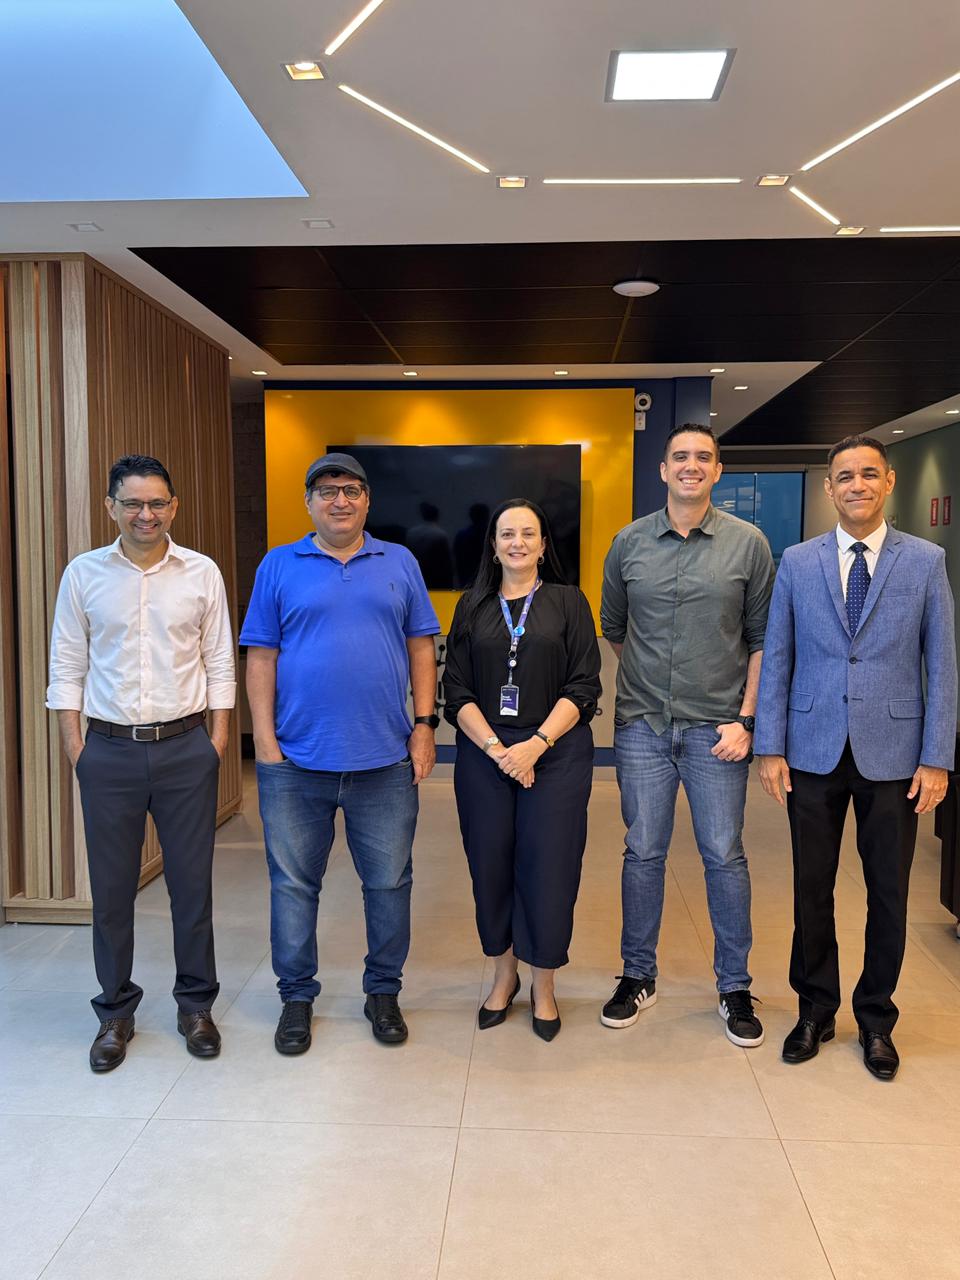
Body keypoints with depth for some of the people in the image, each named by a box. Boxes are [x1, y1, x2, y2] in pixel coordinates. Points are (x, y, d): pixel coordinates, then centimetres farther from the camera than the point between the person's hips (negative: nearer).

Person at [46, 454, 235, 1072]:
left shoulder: (202, 573, 1)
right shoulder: (83, 574, 3)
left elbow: (220, 664, 4)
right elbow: (67, 666, 5)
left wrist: (218, 740, -1)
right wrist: (75, 745, 0)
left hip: (186, 748, 0)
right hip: (109, 750, 1)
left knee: (193, 883, 7)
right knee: (111, 888, 9)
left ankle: (196, 1005, 26)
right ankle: (116, 1012, 27)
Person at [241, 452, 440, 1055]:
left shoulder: (400, 563, 8)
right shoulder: (280, 566, 4)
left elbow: (421, 647, 8)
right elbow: (261, 659, 2)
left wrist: (425, 724, 0)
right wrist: (266, 742, -5)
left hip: (385, 761, 1)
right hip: (297, 762, -1)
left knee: (389, 883, 10)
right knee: (294, 885, 9)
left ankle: (384, 991, 29)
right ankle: (297, 996, 27)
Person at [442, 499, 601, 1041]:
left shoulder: (568, 601, 5)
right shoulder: (474, 605, 9)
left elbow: (584, 685, -2)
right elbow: (457, 690, 4)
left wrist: (536, 744, -13)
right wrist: (496, 748, -10)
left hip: (555, 753, -2)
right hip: (484, 753, 2)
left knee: (548, 867, 0)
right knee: (491, 865, 6)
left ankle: (544, 987, 19)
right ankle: (504, 975, 28)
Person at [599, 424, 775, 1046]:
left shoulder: (749, 543, 0)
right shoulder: (629, 543, 4)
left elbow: (762, 639, 1)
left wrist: (745, 719, -6)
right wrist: (649, 675, 11)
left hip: (716, 729, -1)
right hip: (643, 726, 1)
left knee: (725, 856, 6)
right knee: (643, 853, 9)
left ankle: (735, 987, 23)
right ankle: (639, 976, 26)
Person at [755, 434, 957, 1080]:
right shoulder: (797, 562, 3)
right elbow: (776, 658, 3)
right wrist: (770, 747, -2)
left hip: (892, 754, 0)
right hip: (815, 753, 1)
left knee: (888, 894, 10)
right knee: (812, 890, 10)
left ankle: (876, 1019, 30)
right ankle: (816, 1010, 30)